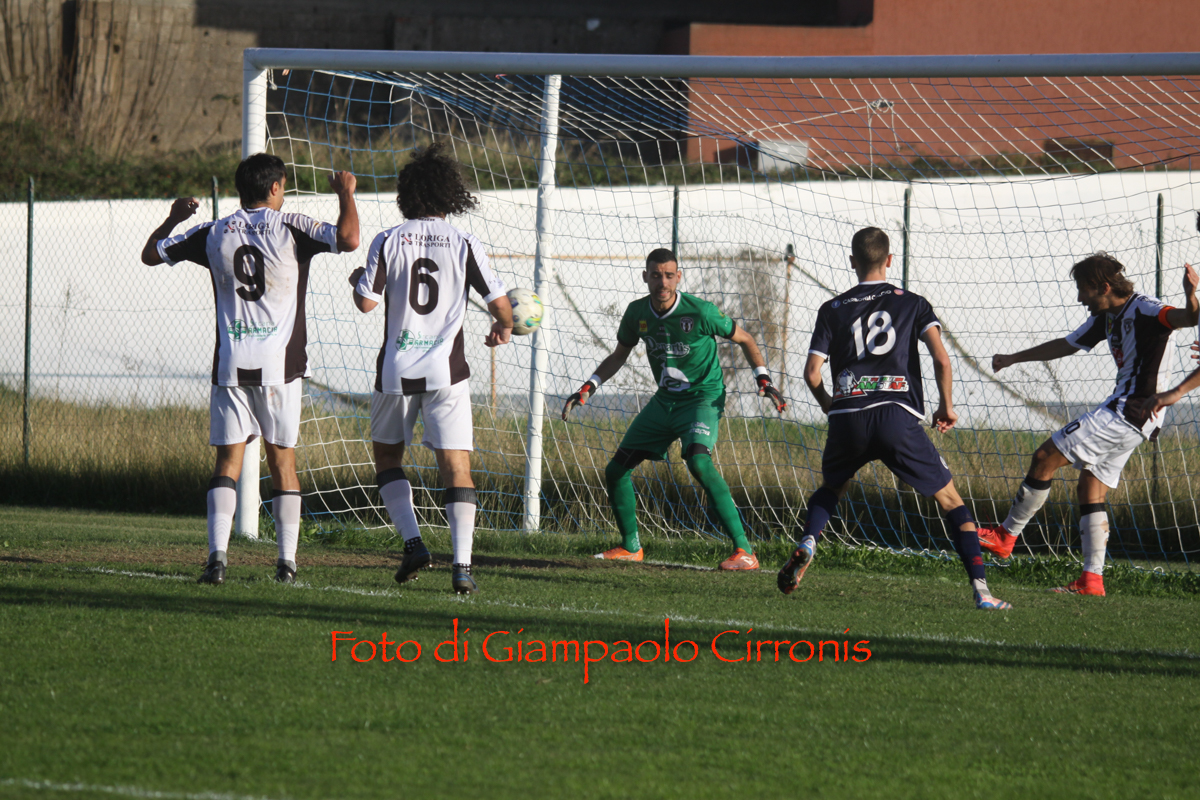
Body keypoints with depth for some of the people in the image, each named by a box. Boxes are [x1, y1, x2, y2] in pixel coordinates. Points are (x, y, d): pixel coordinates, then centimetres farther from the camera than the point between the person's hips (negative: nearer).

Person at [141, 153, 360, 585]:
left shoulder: (213, 235, 5)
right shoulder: (291, 229, -4)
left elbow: (151, 254, 15)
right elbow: (348, 238, -16)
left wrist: (174, 218, 33)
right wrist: (345, 193, 2)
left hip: (230, 365, 2)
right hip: (280, 364, -2)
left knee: (228, 460, 3)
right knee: (282, 460, 7)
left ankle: (217, 554, -13)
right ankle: (287, 560, 4)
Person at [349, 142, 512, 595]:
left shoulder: (388, 242, -3)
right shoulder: (464, 245, -3)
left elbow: (366, 302, -5)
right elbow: (500, 304, -2)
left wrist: (357, 280, 17)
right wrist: (503, 329, 21)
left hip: (397, 371, 0)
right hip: (446, 371, 0)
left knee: (387, 457, 19)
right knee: (456, 468, -1)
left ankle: (412, 541, 2)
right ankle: (461, 566, -13)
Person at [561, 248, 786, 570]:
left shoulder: (699, 312, -19)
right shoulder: (637, 313, -3)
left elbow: (744, 339, -4)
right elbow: (619, 355, 15)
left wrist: (763, 378, -14)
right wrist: (589, 387, 3)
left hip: (703, 398, -7)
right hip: (664, 400, 7)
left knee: (698, 462, -32)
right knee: (616, 470, 4)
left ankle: (744, 551, -31)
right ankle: (630, 547, 26)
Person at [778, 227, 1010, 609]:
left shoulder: (833, 310, 15)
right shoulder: (912, 304, 11)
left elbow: (812, 372, 8)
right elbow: (942, 359, -2)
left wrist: (826, 404, 28)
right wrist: (946, 406, 12)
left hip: (847, 417, 2)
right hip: (897, 416, -2)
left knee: (831, 487, 31)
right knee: (950, 500, 6)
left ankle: (806, 545, 3)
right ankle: (980, 589, -8)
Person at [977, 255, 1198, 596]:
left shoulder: (1144, 310, -13)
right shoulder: (1106, 317, 15)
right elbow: (1066, 345, 29)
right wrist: (1014, 358, 36)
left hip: (1131, 413, -10)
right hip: (1121, 411, 10)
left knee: (1045, 457, -6)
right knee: (1090, 490, 8)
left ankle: (1006, 535, 5)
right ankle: (1092, 578, 5)